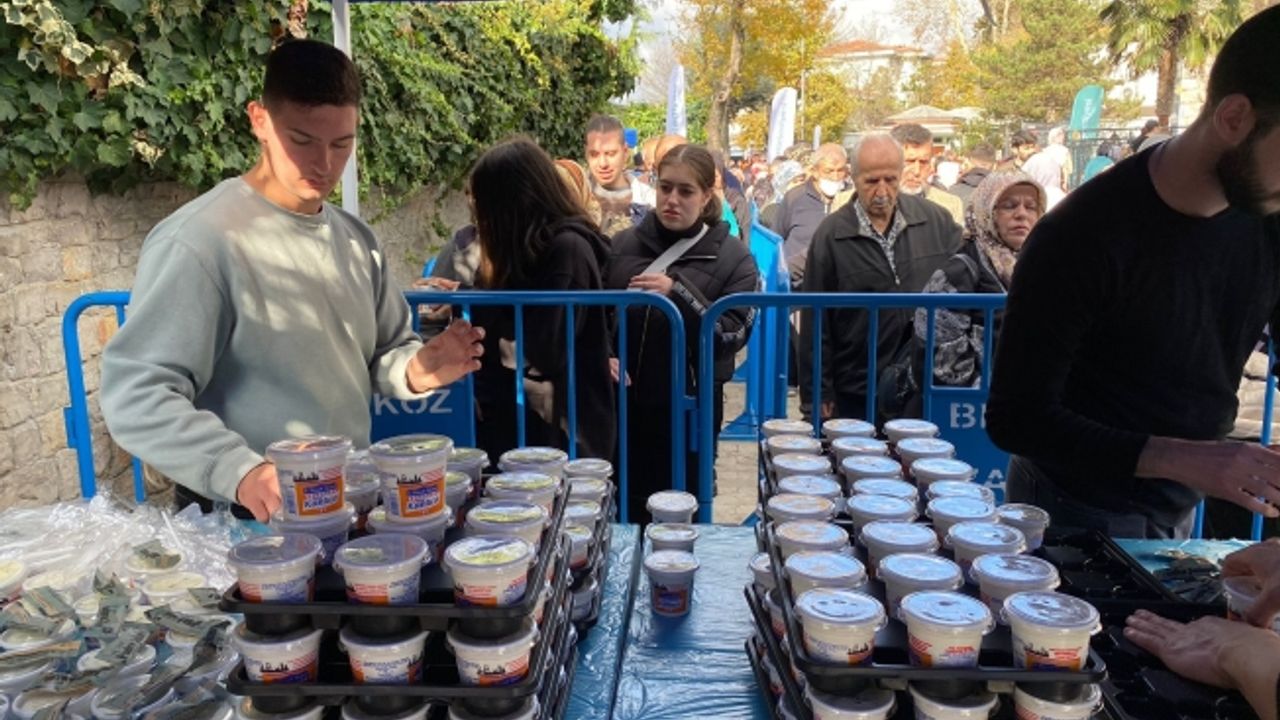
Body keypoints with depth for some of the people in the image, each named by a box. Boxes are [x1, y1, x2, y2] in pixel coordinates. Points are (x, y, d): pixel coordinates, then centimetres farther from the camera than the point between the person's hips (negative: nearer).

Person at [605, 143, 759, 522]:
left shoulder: (732, 258, -3)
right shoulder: (622, 245, 4)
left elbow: (734, 335, -13)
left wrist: (678, 293, -22)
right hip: (624, 405, 2)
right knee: (627, 512, 12)